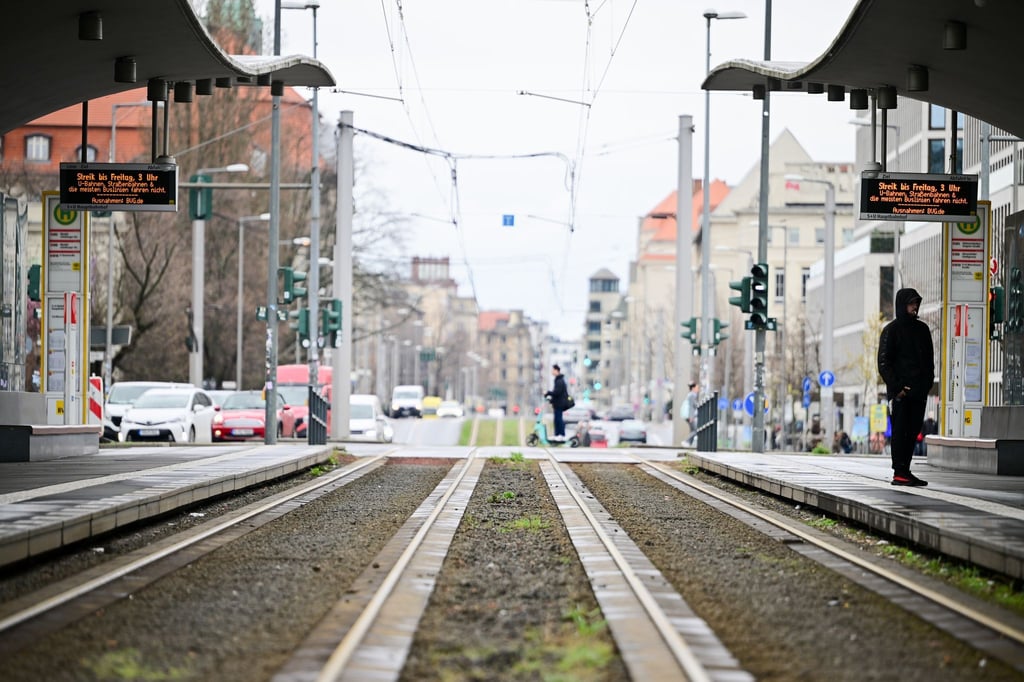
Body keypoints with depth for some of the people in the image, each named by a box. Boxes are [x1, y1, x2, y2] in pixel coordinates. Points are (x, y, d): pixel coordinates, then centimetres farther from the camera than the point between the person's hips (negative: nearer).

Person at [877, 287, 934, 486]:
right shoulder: (891, 330, -2)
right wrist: (896, 388, -14)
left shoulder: (922, 329, 15)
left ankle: (905, 471, 10)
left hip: (919, 392, 6)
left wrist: (927, 384, 6)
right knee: (900, 431, -6)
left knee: (913, 432, 5)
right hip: (899, 393, -6)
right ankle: (899, 473, -6)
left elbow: (929, 360, 20)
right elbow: (883, 363, -6)